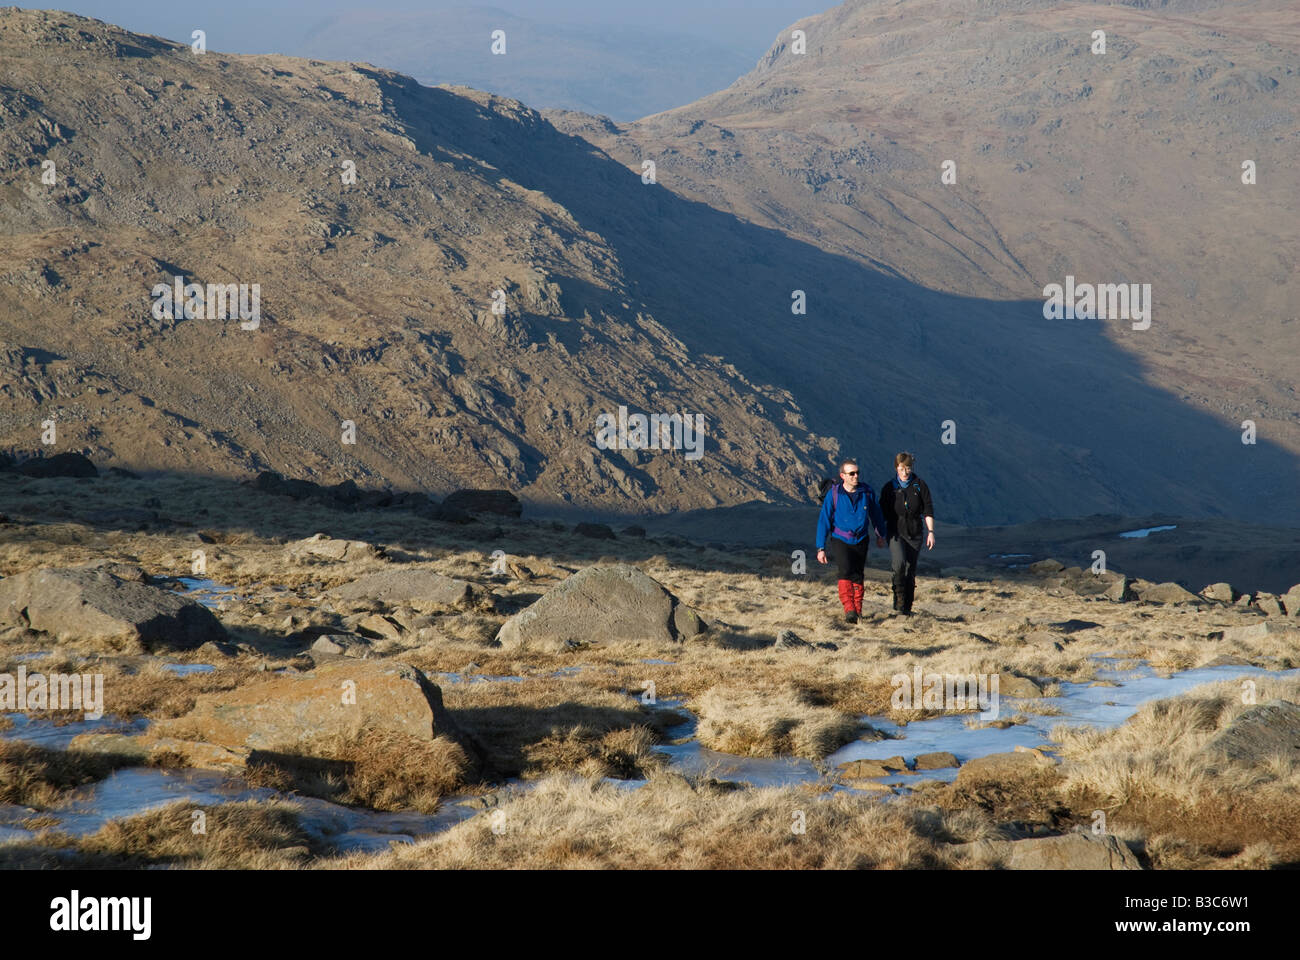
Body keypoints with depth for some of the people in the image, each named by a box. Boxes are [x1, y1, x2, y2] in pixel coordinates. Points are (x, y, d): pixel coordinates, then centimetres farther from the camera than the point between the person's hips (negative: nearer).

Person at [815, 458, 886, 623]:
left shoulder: (867, 491, -4)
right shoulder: (833, 494, -11)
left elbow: (876, 514, 14)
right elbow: (824, 521, -6)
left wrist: (880, 535, 26)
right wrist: (821, 548, -8)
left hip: (861, 541, 3)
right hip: (840, 541, -3)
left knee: (858, 576, 8)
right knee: (845, 572, -22)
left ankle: (857, 611, 23)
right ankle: (849, 610, -29)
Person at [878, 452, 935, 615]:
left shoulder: (919, 485, 2)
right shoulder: (889, 487, 2)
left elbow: (928, 510, 3)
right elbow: (883, 513, 8)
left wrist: (930, 532, -5)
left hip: (914, 534, 2)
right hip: (895, 532, -1)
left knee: (910, 571, 4)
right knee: (899, 562, -26)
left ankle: (907, 607, 13)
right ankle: (899, 599, -15)